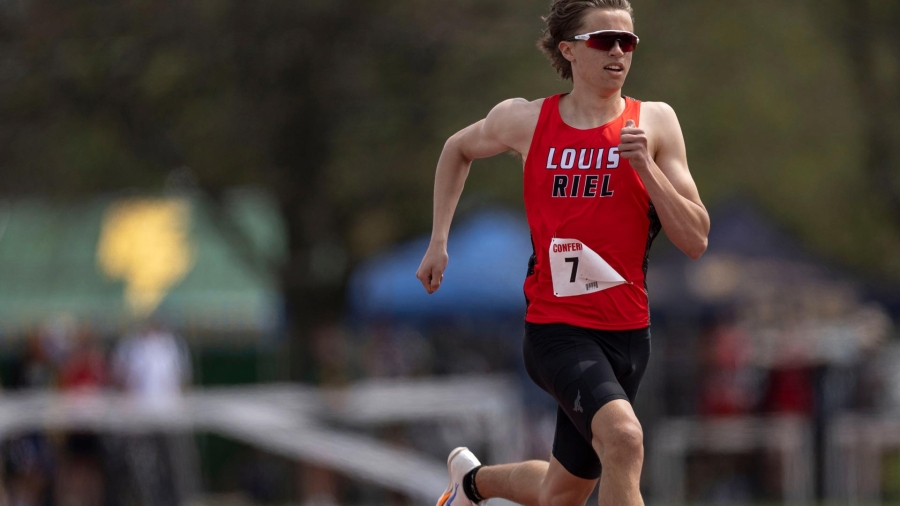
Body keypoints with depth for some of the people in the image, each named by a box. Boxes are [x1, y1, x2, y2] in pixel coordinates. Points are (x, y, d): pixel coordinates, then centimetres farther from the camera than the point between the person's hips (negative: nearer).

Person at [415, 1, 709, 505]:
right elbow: (458, 149, 23)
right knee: (623, 436, -31)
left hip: (626, 332, 3)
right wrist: (439, 242, 17)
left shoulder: (654, 123, 0)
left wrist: (646, 167, -16)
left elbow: (696, 240, -3)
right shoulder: (524, 121, 0)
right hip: (555, 327, -2)